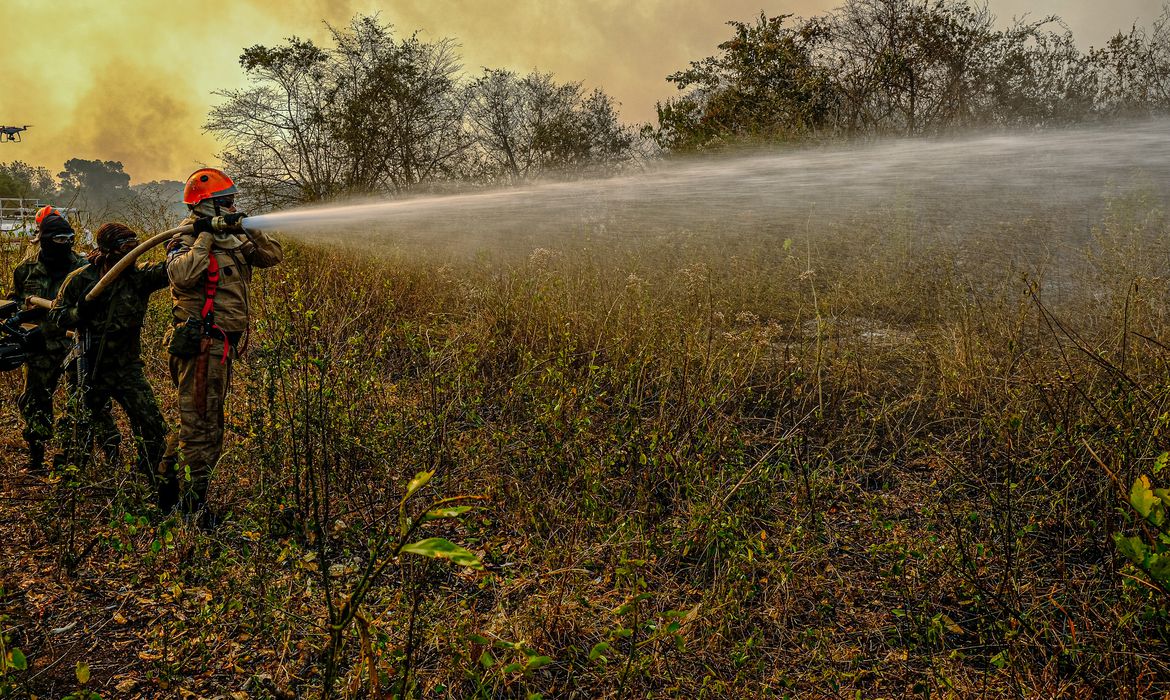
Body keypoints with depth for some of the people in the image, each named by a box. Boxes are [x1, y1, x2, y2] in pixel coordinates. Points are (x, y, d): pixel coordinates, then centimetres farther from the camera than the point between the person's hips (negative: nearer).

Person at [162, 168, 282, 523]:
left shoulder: (233, 240, 13)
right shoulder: (187, 242, -10)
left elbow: (273, 255, 12)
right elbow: (181, 275, -31)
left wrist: (247, 232, -1)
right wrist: (206, 237, -22)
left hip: (222, 344, 9)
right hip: (201, 343, -9)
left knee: (195, 418, 20)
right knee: (202, 422, -4)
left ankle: (173, 475, 35)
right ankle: (194, 500, 4)